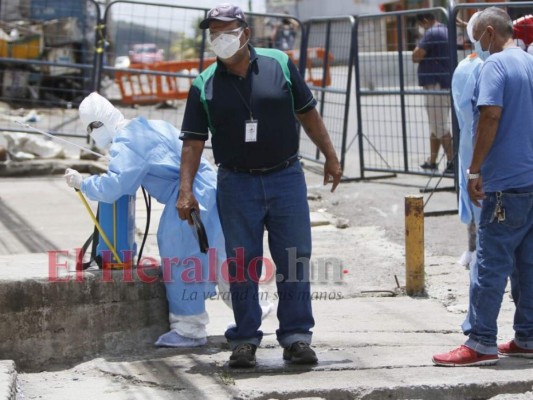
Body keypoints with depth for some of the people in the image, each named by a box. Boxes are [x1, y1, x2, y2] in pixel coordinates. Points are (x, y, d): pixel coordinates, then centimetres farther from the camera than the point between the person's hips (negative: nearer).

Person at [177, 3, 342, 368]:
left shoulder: (279, 65, 1)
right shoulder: (205, 86, 1)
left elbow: (308, 113, 9)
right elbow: (193, 142, 1)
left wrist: (330, 157, 10)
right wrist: (186, 190, -9)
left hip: (286, 178, 0)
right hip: (237, 184, 0)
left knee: (295, 262, 1)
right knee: (241, 267, 3)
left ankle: (296, 337, 8)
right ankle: (245, 339, 12)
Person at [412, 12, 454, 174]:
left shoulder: (431, 34, -15)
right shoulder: (446, 31, 15)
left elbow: (416, 57, -16)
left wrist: (418, 47, 0)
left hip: (435, 85, -10)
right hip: (446, 84, 10)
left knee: (440, 126, -8)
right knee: (436, 125, 15)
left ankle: (452, 161, -11)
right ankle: (432, 161, 22)